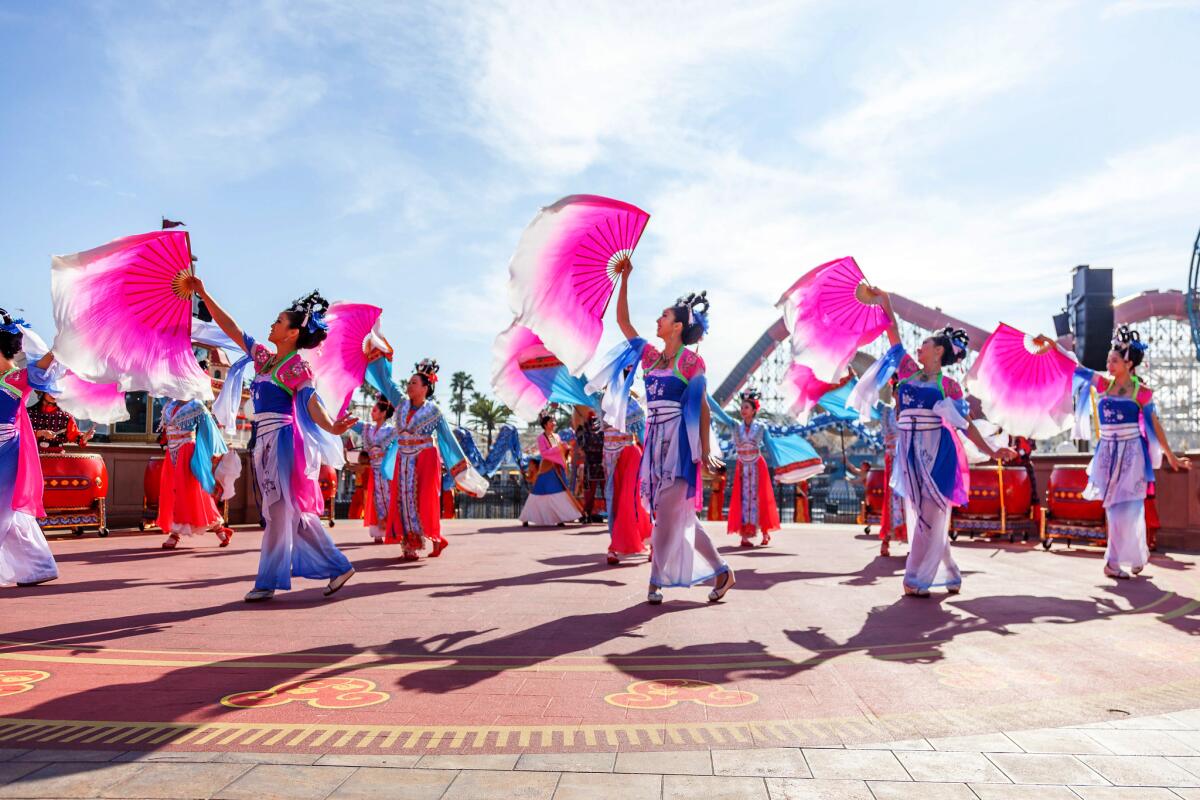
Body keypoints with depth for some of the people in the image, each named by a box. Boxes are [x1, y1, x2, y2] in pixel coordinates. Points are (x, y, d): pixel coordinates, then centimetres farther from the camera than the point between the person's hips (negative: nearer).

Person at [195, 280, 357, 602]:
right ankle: (338, 566, 15)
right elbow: (230, 328, 20)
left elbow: (311, 401, -19)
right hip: (264, 441, 8)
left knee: (279, 512, -2)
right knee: (294, 512, 10)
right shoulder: (263, 356, 14)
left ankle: (268, 582, 6)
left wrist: (331, 427, -38)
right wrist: (204, 294, 21)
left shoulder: (298, 366, -8)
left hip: (282, 440, -8)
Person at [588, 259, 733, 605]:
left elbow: (702, 407, -6)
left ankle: (657, 580, 2)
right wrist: (624, 278, 11)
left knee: (667, 510, -7)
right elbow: (622, 320, 13)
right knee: (679, 513, 8)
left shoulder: (691, 361, -5)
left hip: (679, 440, -7)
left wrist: (705, 450, -12)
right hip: (655, 439, 7)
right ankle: (720, 570, 17)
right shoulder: (651, 355, 12)